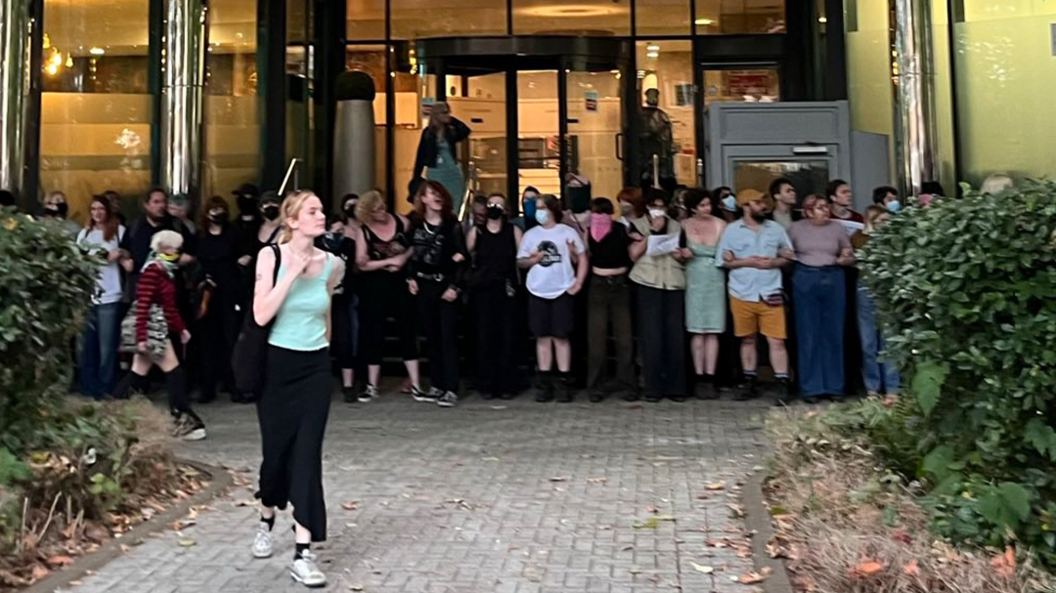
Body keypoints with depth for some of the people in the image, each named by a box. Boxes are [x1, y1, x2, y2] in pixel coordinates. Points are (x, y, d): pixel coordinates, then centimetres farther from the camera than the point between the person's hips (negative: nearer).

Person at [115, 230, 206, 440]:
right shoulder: (151, 270, -16)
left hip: (160, 329, 9)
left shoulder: (166, 272, 13)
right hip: (151, 330, -9)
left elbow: (170, 306, 21)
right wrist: (141, 337, -24)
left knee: (138, 374, 12)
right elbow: (142, 306, -20)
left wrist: (181, 328, 20)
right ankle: (184, 422, -2)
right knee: (175, 373, -6)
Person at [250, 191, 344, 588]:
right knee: (276, 451, 8)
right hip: (277, 365, -1)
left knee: (307, 454, -4)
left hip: (315, 368, 2)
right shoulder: (271, 256, -8)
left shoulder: (332, 264, 0)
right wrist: (292, 273, -20)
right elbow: (261, 315, -18)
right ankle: (267, 520, 39)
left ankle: (303, 553, -2)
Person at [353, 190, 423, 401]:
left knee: (408, 331, 2)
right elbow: (362, 264, -9)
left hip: (401, 283, 1)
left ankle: (415, 385, 8)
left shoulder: (400, 221, 1)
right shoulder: (364, 231, -5)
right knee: (374, 335, 5)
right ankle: (372, 385, 18)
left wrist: (404, 258, -9)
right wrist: (390, 261, -14)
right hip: (374, 287, -1)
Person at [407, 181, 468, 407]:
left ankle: (451, 389, -3)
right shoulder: (416, 224, 8)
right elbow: (411, 254, 15)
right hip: (424, 285, 4)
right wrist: (411, 278, 3)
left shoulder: (452, 224, -5)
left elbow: (461, 258, -7)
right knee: (431, 337, 9)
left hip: (446, 285, -4)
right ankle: (436, 386, 16)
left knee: (448, 337, -5)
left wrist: (455, 286, -14)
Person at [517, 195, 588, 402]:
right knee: (542, 337, 5)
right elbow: (520, 261, 11)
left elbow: (582, 259, 2)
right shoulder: (531, 234, 9)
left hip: (562, 291, -3)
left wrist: (578, 283, -7)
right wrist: (532, 260, -9)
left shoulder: (568, 232, 0)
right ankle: (545, 384, 10)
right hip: (537, 292, 3)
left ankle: (565, 383, 5)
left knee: (561, 337, -1)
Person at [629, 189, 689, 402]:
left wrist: (681, 255, -2)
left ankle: (676, 387, 4)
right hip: (648, 284, -2)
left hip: (674, 284, 2)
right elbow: (634, 254, -5)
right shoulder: (638, 226, 10)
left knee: (675, 335, -2)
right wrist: (653, 231, -6)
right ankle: (653, 387, 1)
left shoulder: (676, 227, 18)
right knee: (651, 336, -5)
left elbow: (684, 258, 21)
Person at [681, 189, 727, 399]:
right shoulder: (684, 226, 4)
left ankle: (709, 378, 3)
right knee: (697, 330, -1)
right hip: (694, 279, 0)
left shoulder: (720, 225, 4)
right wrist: (682, 254, -12)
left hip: (715, 280, 0)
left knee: (713, 331, -1)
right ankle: (699, 378, 6)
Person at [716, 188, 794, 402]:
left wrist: (773, 262, -9)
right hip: (742, 294, 0)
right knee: (747, 340, 9)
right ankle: (750, 384, 19)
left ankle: (784, 385, -1)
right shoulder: (731, 230, 2)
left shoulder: (775, 228, 7)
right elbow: (722, 261, 0)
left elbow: (788, 255, 10)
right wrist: (746, 262, -11)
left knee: (776, 341, -5)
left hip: (770, 293, 0)